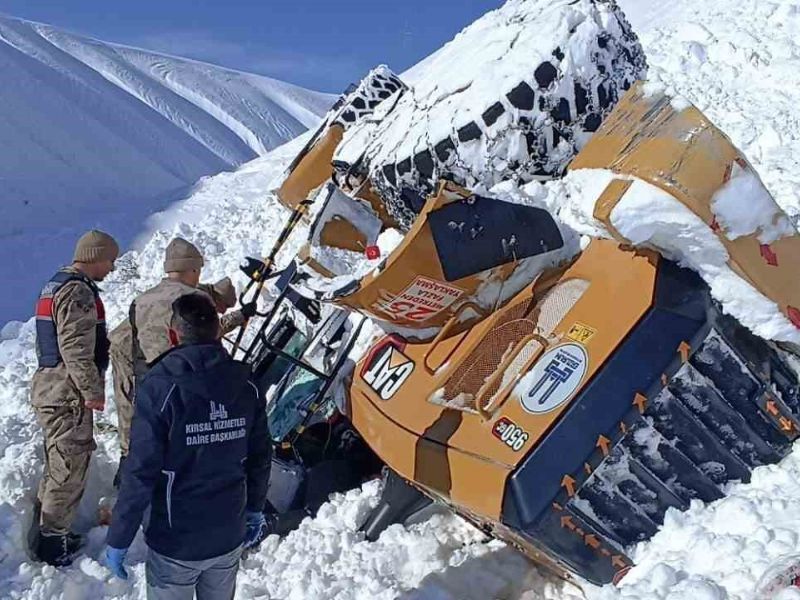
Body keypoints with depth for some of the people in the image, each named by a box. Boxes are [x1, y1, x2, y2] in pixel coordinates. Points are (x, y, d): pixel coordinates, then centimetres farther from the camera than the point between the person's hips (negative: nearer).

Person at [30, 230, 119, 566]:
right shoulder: (78, 291, -18)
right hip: (68, 393, -11)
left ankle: (45, 534, 30)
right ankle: (52, 542, 8)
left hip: (49, 386, 11)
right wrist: (93, 391, -17)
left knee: (58, 465, 19)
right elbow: (76, 349, -24)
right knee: (70, 467, -1)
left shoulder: (56, 284, 15)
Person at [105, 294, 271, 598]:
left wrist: (118, 539, -8)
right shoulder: (246, 385, -6)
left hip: (176, 542, -4)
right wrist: (255, 508, 18)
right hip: (230, 537, 4)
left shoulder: (159, 387, -20)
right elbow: (260, 457, 2)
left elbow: (140, 471, -19)